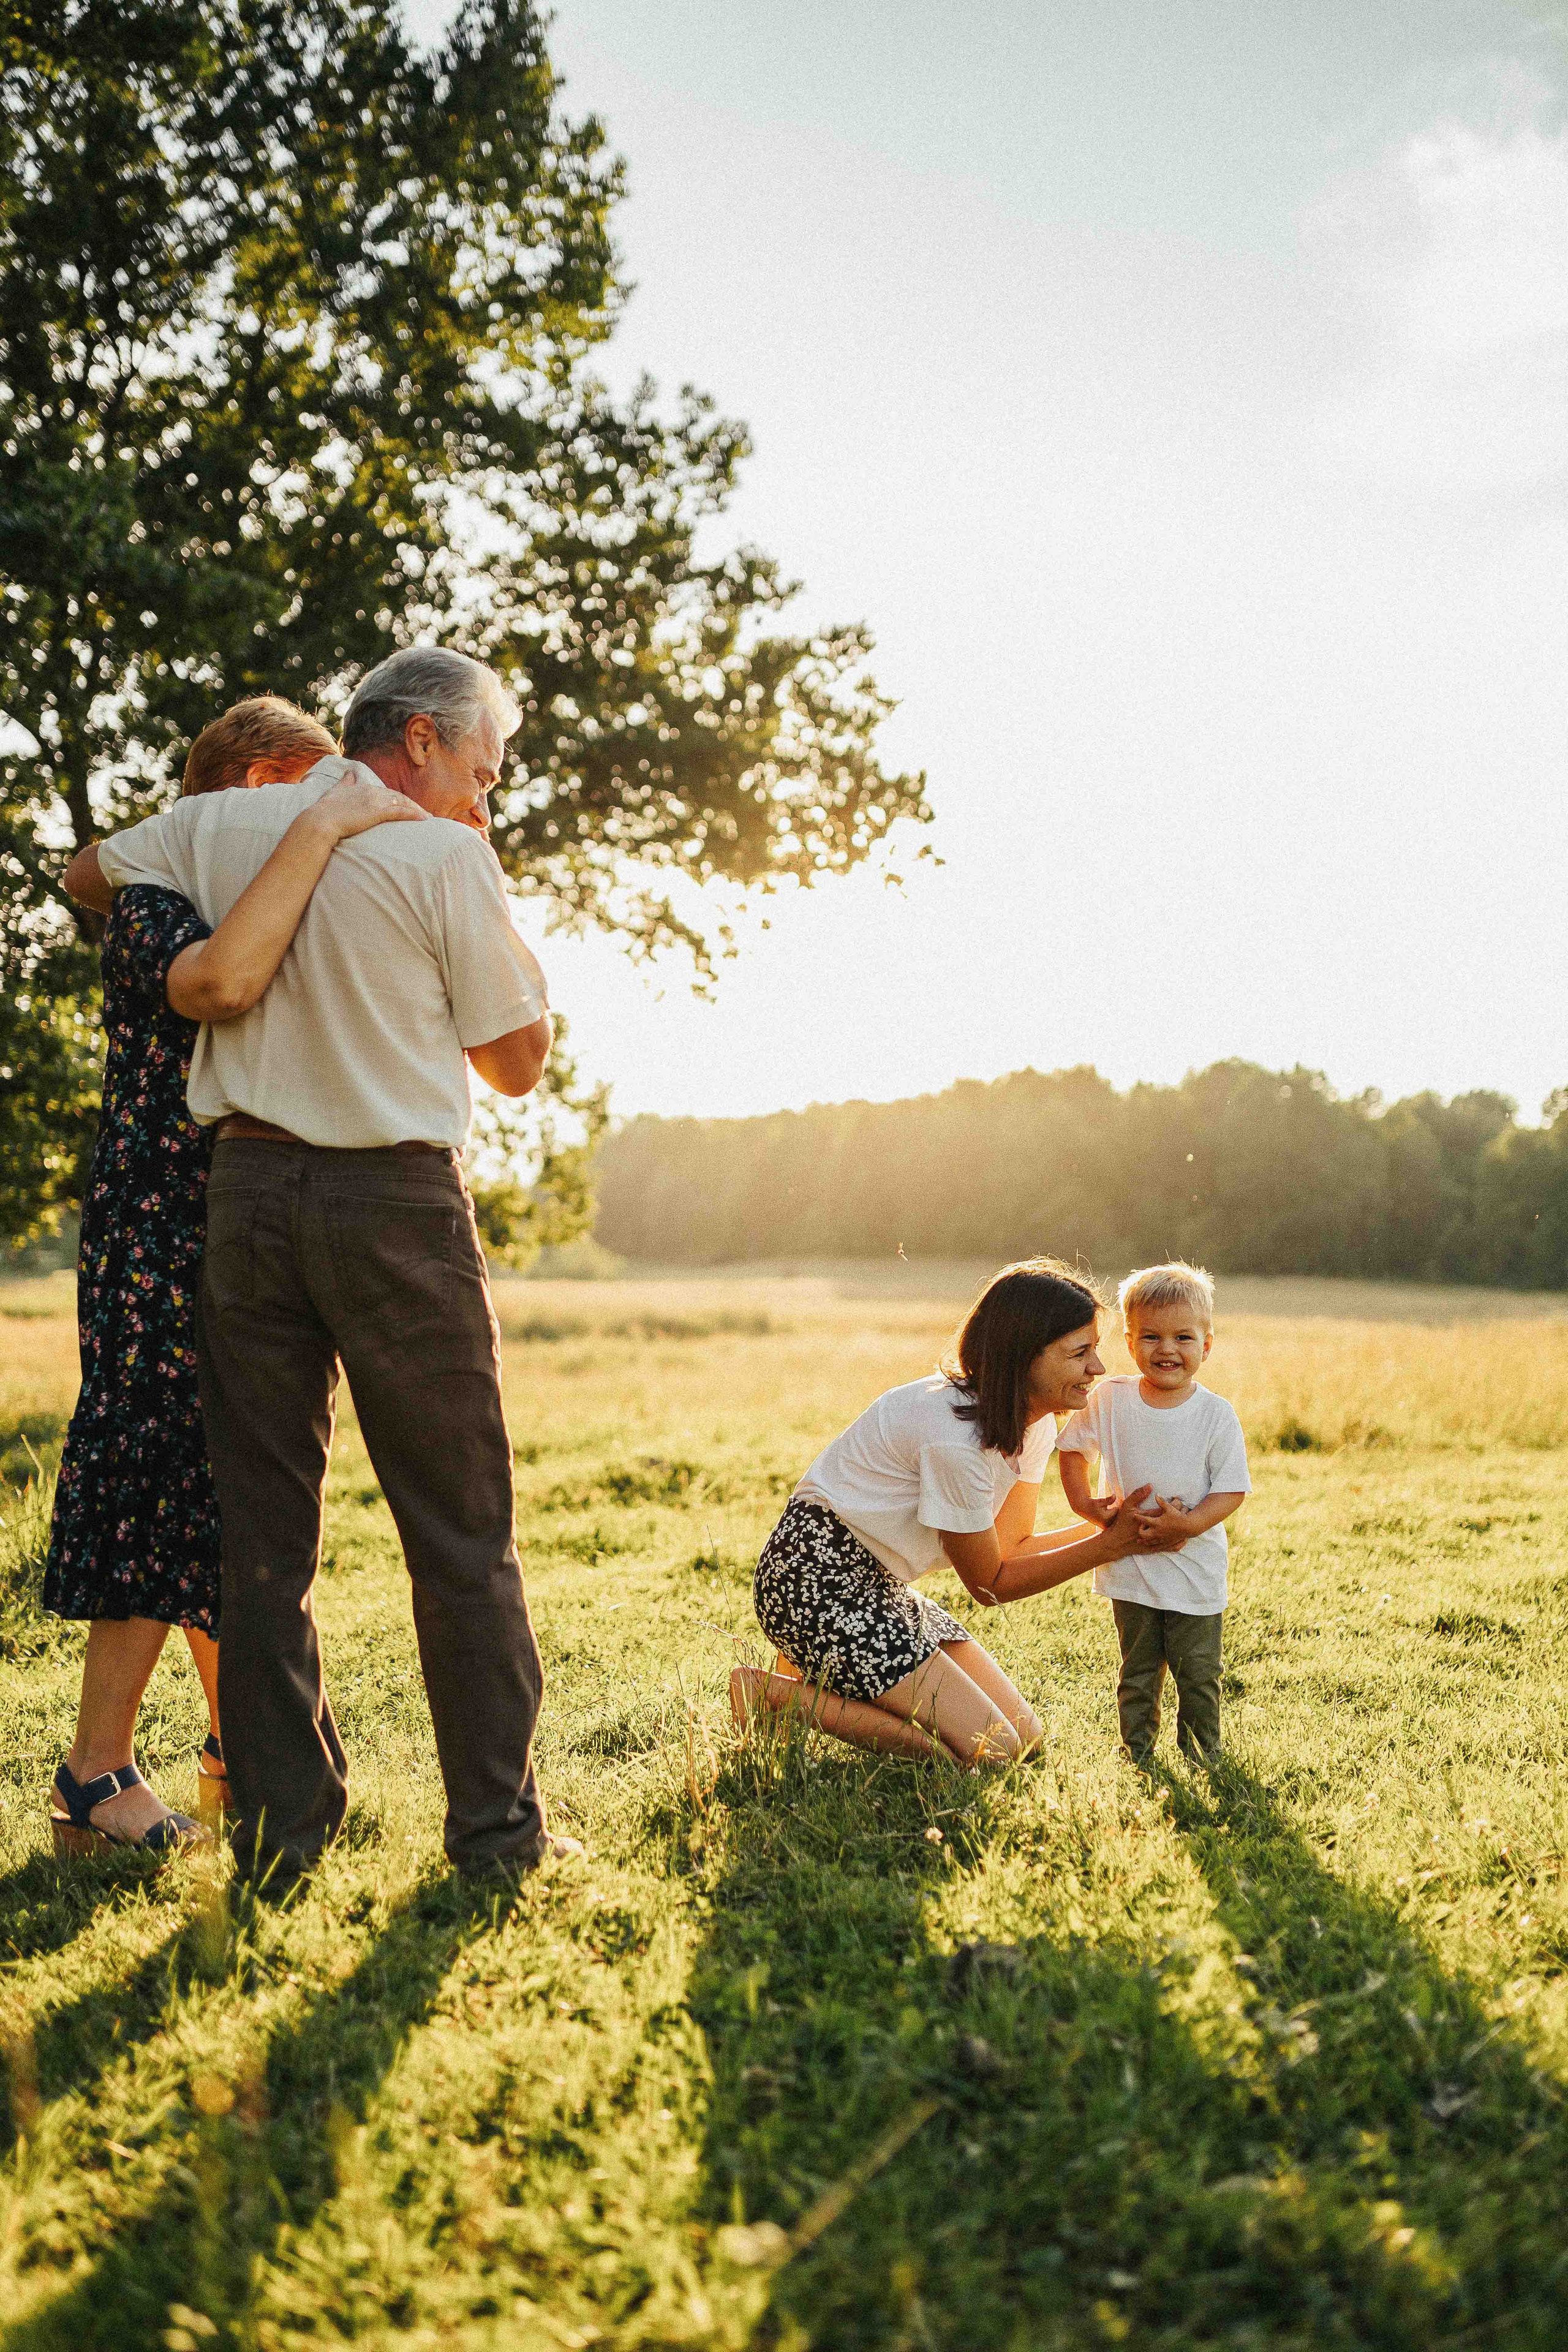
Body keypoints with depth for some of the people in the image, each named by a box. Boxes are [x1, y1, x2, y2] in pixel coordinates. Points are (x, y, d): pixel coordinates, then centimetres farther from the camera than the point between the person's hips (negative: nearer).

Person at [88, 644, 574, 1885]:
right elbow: (519, 1059, 0)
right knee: (461, 1532, 5)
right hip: (398, 1201, -4)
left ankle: (279, 1827, 16)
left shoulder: (221, 824, 9)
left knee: (264, 1525, 10)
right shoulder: (445, 857, -6)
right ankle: (499, 1823, 12)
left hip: (249, 1185, 5)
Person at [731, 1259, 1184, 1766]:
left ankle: (824, 1673, 15)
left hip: (879, 1585, 10)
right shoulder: (957, 1439, -27)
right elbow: (990, 1584, -14)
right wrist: (1112, 1545, -15)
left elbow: (1012, 1545, 2)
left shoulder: (1033, 1425, 1)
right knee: (989, 1752, -14)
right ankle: (781, 1693, -6)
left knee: (1025, 1735, 6)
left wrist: (1111, 1528, -10)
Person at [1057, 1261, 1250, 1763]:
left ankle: (1202, 1756, 25)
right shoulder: (1110, 1400, -5)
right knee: (1137, 1674, 11)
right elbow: (1072, 1449, 10)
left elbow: (1232, 1489, -8)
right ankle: (1137, 1757, 24)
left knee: (1198, 1674, 7)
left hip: (1196, 1570, -1)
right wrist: (1086, 1506, -2)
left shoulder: (1216, 1415, -10)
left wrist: (1189, 1523, -23)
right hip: (1131, 1570, 1)